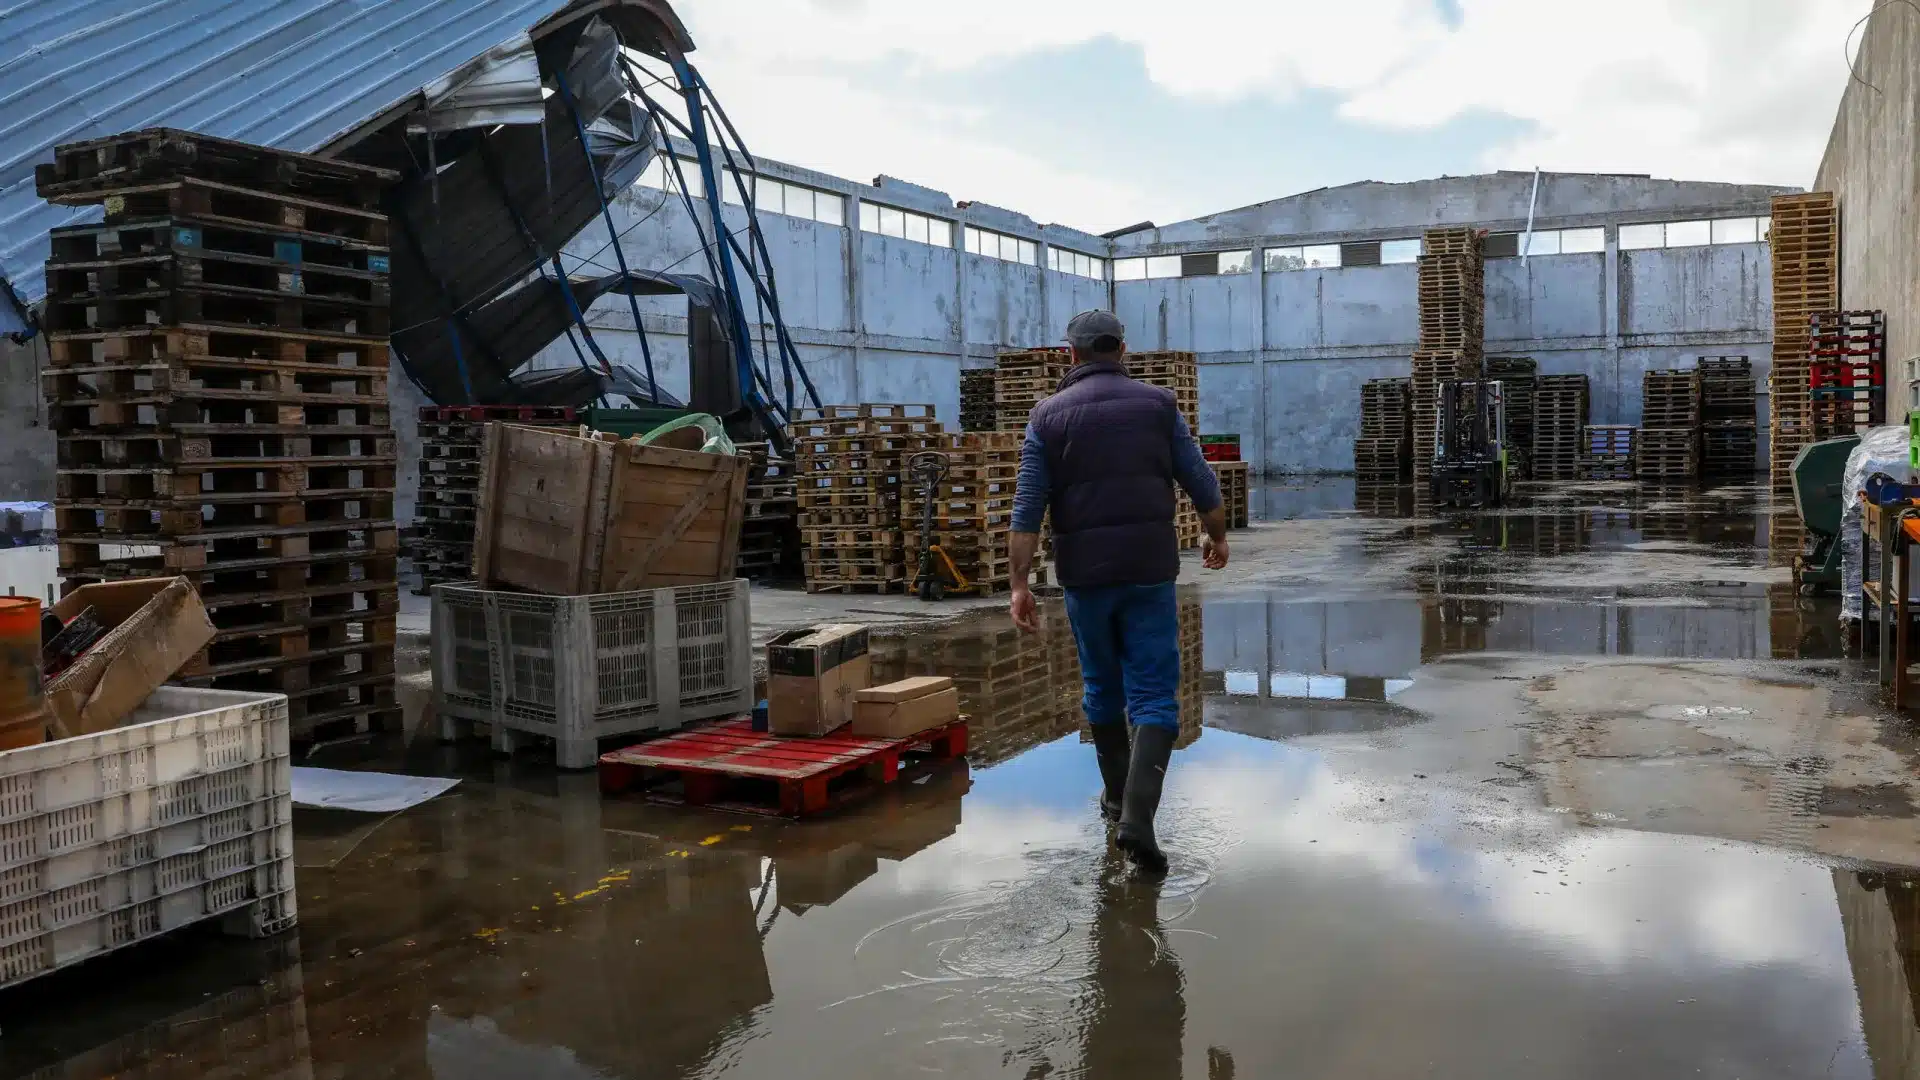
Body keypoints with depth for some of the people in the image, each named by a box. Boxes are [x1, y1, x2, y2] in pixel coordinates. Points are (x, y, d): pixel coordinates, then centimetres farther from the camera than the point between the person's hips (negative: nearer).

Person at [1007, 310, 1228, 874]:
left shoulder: (1049, 415, 0)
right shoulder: (1157, 404, 1)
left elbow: (1027, 508, -8)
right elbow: (1202, 485, 2)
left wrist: (1020, 585, -7)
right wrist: (1217, 536, 21)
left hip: (1084, 574, 1)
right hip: (1149, 572, -1)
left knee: (1102, 686, 21)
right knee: (1153, 696, -1)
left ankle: (1118, 794, 35)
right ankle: (1136, 817, -16)